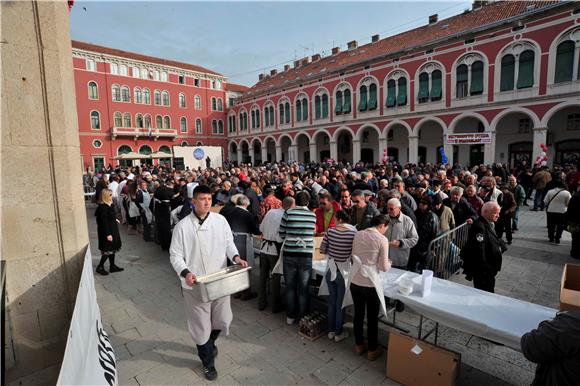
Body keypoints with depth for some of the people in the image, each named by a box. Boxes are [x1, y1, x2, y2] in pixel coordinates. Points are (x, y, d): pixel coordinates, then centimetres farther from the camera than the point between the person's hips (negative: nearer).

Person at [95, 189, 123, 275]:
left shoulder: (109, 205, 5)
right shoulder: (103, 207, -21)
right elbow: (104, 221, -23)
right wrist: (108, 234, -22)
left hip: (112, 230, 9)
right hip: (106, 231, -9)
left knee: (113, 248, 15)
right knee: (108, 250, 0)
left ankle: (112, 266, 26)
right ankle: (100, 267, 15)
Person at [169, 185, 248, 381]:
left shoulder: (220, 220, -3)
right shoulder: (182, 226, -11)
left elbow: (228, 242, 6)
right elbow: (175, 255, -7)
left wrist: (236, 257, -12)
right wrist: (185, 273, -24)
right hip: (195, 285, -3)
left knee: (223, 320, 17)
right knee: (201, 325, 13)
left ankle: (210, 341, 52)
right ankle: (208, 362, 40)